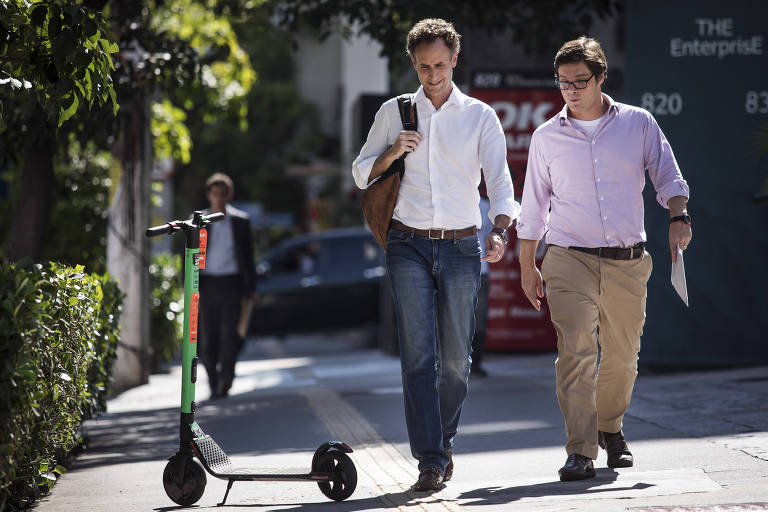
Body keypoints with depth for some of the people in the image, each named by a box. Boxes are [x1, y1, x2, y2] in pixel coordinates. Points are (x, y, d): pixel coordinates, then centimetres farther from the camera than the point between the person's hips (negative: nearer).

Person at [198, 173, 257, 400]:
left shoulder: (240, 221, 7)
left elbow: (247, 255, 9)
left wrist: (250, 287, 5)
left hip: (231, 282, -1)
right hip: (207, 284, 1)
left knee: (229, 334, -11)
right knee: (207, 337, 1)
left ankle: (225, 379, -9)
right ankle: (214, 385, 9)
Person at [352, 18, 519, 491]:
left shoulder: (481, 117, 5)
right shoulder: (394, 112, 8)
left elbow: (500, 181, -4)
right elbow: (362, 174, 15)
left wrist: (501, 231, -23)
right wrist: (392, 153, -7)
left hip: (461, 245, 0)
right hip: (409, 245, 0)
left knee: (455, 356, 4)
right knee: (418, 353, -10)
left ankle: (444, 441, 26)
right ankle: (431, 460, -12)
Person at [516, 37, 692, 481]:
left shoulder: (639, 123, 7)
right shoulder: (548, 137, 7)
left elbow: (668, 177, 8)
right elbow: (533, 206, 13)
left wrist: (679, 216, -12)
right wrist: (527, 267, 11)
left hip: (627, 261, 1)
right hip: (570, 260, -1)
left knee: (622, 356, 8)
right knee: (576, 352, -15)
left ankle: (611, 428, 34)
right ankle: (581, 452, -16)